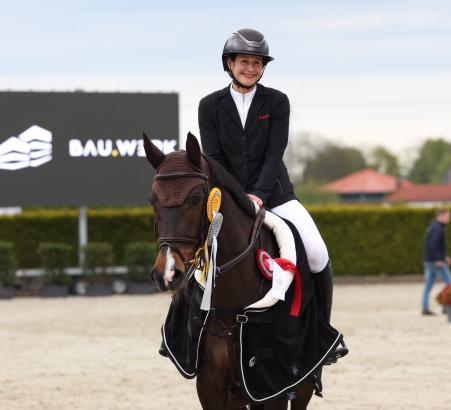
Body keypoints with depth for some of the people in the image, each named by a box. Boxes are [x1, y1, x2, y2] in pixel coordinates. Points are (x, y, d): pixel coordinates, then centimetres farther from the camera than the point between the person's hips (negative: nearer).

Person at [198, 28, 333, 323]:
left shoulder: (277, 102, 1)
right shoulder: (210, 106, 3)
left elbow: (274, 154, -7)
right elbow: (213, 159, -3)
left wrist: (257, 195, -20)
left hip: (274, 194, -1)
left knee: (317, 254, -18)